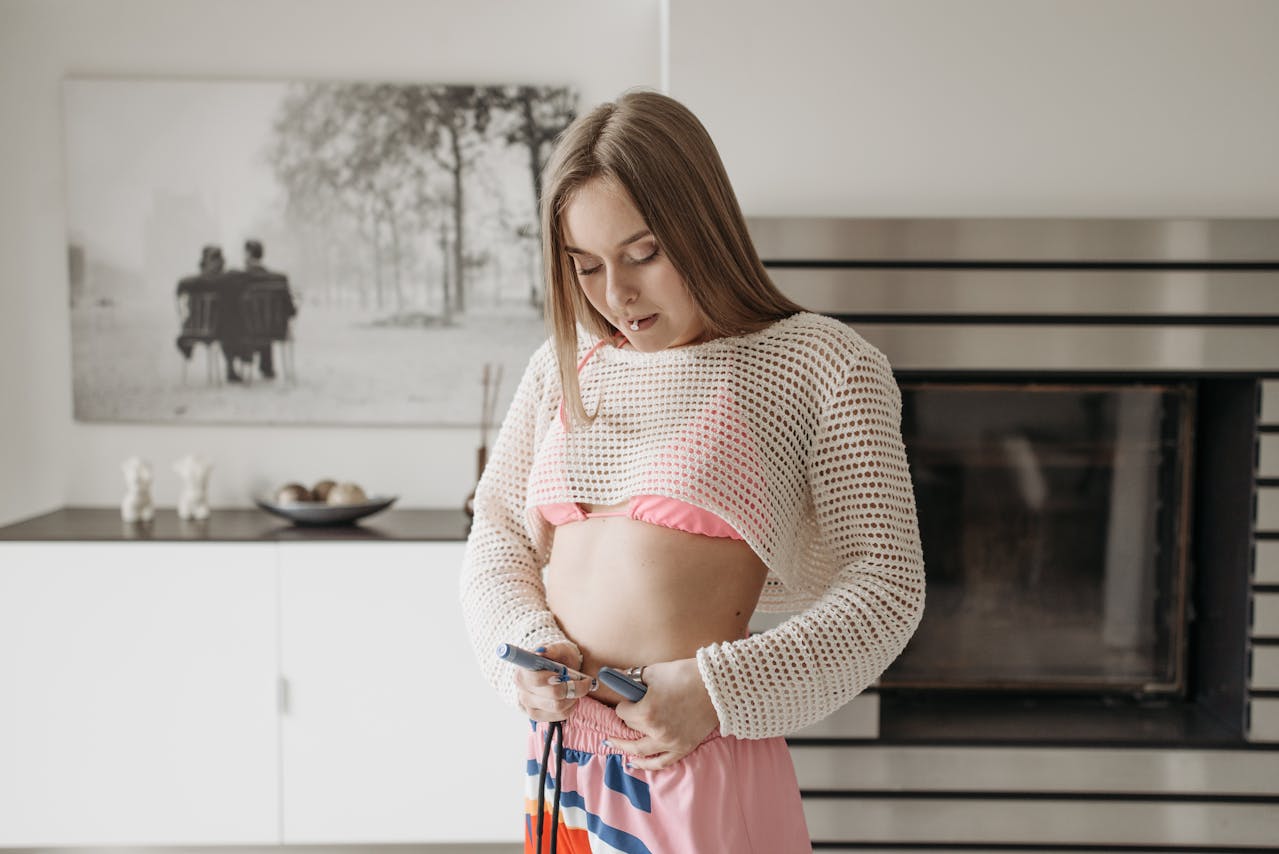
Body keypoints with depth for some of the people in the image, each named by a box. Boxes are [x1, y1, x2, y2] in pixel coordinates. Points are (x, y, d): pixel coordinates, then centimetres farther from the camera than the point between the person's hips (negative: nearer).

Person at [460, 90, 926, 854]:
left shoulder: (820, 363, -6)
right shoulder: (564, 366, 8)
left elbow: (886, 588, -8)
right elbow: (497, 531, 12)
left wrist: (716, 690, -17)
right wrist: (523, 643, -7)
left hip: (699, 765, -4)